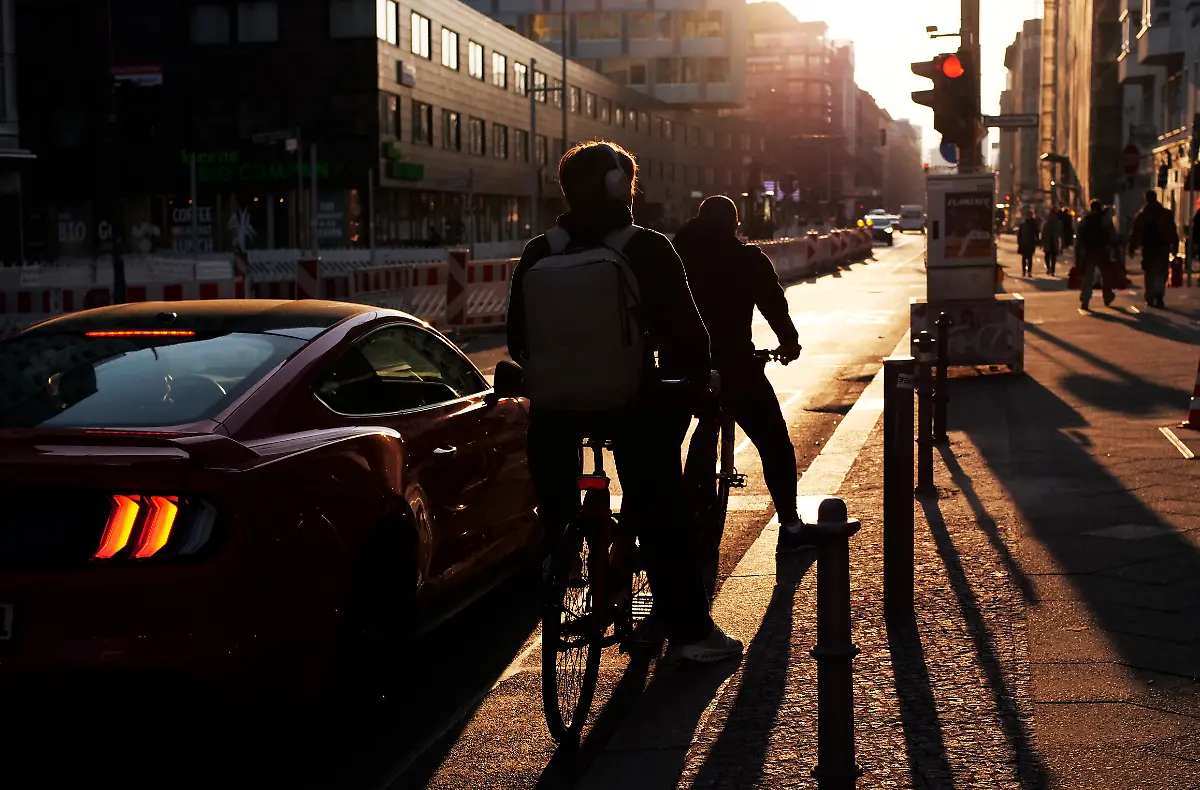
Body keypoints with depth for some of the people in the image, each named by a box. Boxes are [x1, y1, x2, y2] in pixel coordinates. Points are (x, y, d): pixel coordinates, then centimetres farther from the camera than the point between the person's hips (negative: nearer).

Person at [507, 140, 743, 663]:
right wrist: (699, 376, 14)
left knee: (553, 513, 21)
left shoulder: (537, 255, 2)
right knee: (661, 516, 6)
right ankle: (688, 629, 9)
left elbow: (517, 340, 8)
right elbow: (684, 330, -4)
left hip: (554, 405, 3)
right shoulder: (647, 250, -7)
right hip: (631, 403, -2)